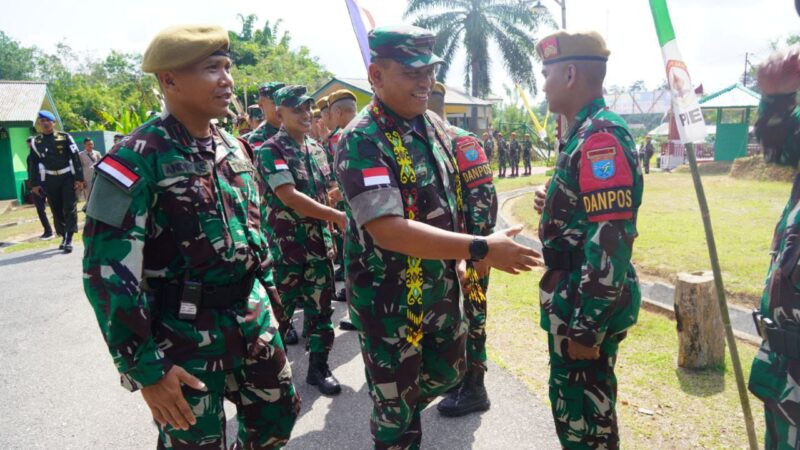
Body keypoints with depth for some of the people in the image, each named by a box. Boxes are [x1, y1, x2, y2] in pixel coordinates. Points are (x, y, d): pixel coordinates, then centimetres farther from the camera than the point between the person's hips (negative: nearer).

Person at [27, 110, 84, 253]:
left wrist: (79, 178, -9)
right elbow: (33, 163, 9)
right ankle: (63, 236, 21)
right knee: (56, 210, 8)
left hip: (68, 177, -3)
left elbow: (75, 158, -3)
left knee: (69, 209, -5)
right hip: (49, 180, 3)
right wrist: (34, 184, 5)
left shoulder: (65, 137, -1)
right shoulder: (35, 142, 6)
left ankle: (69, 239, -6)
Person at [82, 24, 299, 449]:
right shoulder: (138, 159, -17)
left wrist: (266, 291, 17)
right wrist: (144, 367, -17)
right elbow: (108, 270, -18)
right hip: (184, 334, -6)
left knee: (279, 416, 18)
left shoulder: (233, 147, 6)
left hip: (251, 318, 7)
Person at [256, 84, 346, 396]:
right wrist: (338, 217, -22)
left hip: (318, 241, 6)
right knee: (281, 306, 6)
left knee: (321, 306, 9)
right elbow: (290, 197, -22)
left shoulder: (315, 148, 11)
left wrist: (330, 234, 15)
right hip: (286, 244, -6)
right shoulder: (271, 150, -11)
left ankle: (318, 367, 22)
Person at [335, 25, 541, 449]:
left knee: (448, 371, 26)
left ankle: (402, 412, 53)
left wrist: (457, 265, 14)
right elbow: (388, 230, -33)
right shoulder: (361, 141, -22)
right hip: (389, 298, -7)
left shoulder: (434, 126, 3)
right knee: (395, 406, 11)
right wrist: (481, 249, -34)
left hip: (440, 288, 8)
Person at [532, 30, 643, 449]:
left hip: (588, 307, -10)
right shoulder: (585, 133, 12)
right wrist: (554, 203, 5)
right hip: (579, 299, 10)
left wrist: (587, 327, -23)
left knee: (581, 413, 6)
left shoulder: (601, 136, -20)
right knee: (579, 403, 23)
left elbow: (610, 241, -26)